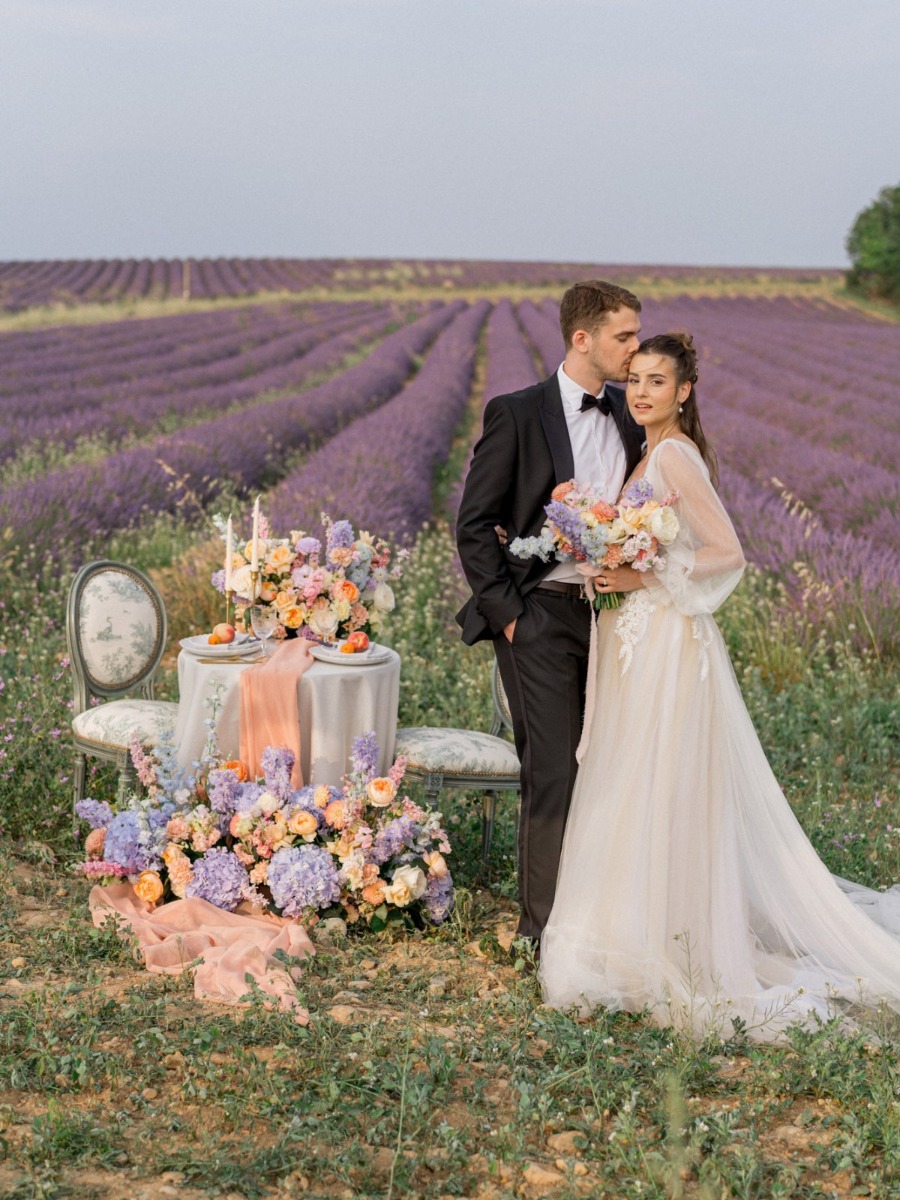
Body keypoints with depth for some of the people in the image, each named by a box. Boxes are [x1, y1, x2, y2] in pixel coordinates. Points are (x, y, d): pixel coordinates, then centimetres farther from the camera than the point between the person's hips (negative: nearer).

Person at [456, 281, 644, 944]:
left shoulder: (631, 415, 9)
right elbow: (474, 524, -5)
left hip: (612, 613, 5)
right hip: (542, 617, -5)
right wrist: (507, 612, -9)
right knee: (554, 774, -5)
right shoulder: (517, 414, -6)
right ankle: (545, 927, 5)